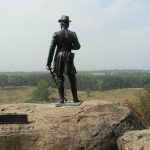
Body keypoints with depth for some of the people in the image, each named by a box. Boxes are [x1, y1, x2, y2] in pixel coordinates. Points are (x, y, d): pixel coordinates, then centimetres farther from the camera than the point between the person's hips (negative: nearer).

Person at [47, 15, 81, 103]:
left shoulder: (56, 34, -4)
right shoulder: (72, 34, 0)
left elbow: (52, 49, -7)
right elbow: (77, 46, 3)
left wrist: (49, 62, -5)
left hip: (58, 59, -1)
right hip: (69, 59, 1)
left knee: (59, 79, 5)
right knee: (72, 79, 11)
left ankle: (62, 99, 3)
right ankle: (75, 98, 13)